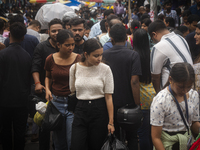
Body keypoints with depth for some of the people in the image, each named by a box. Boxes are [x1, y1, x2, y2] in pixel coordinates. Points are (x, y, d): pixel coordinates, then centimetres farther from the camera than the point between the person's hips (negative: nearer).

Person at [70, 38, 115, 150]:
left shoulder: (105, 69, -5)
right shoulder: (74, 68, 1)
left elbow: (108, 96, -5)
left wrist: (111, 122, -6)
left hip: (99, 111, -2)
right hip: (81, 111, 2)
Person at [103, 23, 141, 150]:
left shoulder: (104, 55, -2)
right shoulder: (133, 55, -12)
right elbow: (134, 81, -17)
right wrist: (137, 104, -10)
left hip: (110, 103, 2)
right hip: (128, 101, -2)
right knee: (132, 137, 12)